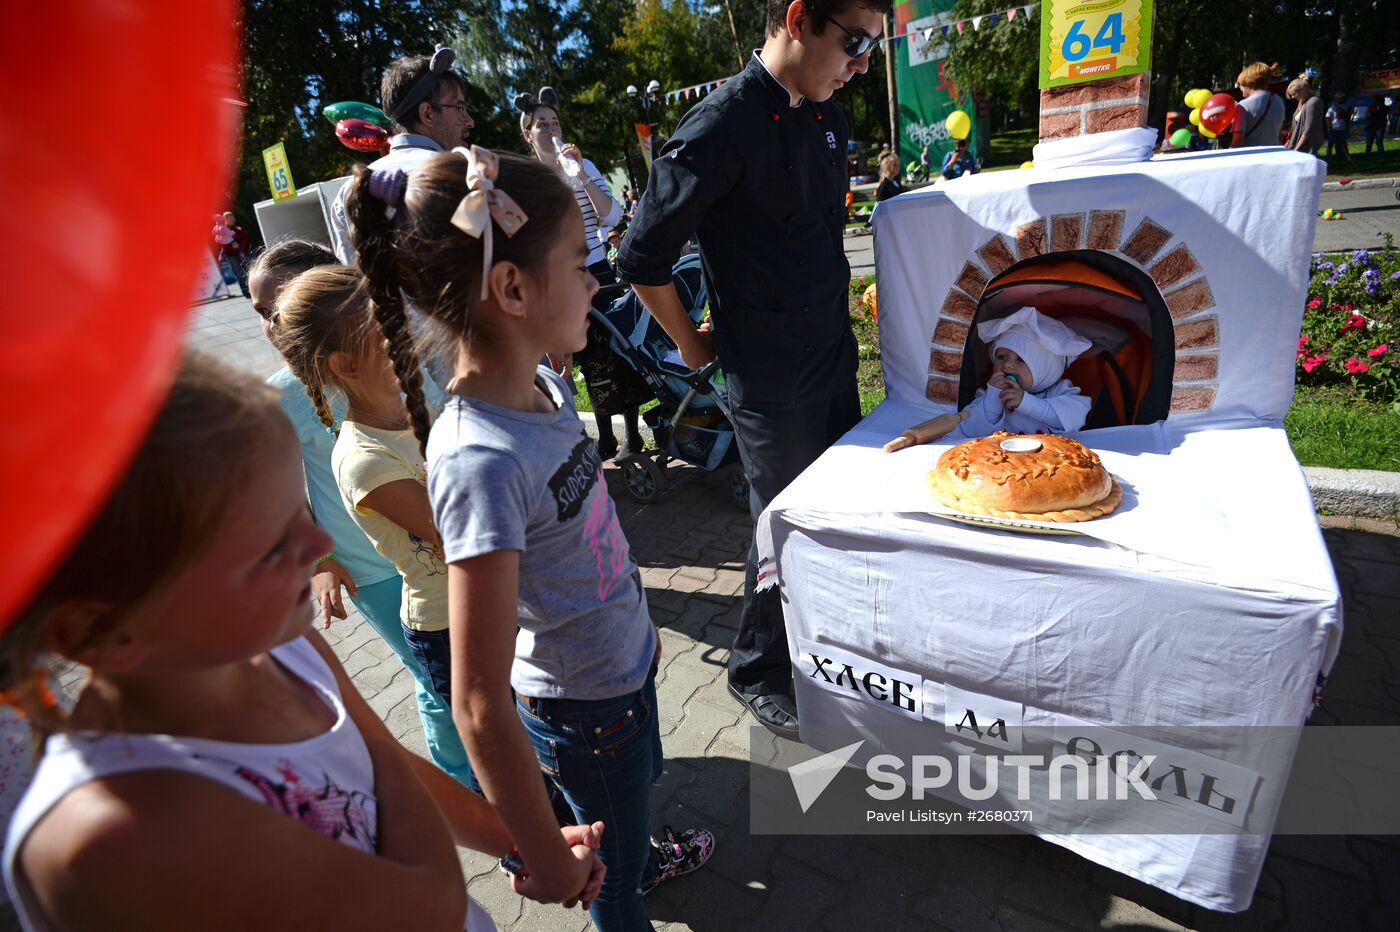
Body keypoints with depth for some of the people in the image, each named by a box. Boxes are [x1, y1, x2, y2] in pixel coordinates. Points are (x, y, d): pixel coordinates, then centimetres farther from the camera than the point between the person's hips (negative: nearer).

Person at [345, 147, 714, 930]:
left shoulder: (543, 382, -9)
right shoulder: (481, 461, -35)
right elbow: (481, 706, -31)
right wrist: (549, 867, -21)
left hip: (625, 661, 8)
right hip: (580, 704, -8)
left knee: (638, 787, 36)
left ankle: (641, 862, 66)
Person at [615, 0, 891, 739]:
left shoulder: (825, 118, 7)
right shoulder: (720, 129, -19)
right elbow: (642, 260, -16)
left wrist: (835, 319, 16)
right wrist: (692, 344, -6)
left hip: (834, 354, 8)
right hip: (769, 379, -8)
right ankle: (756, 675, 30)